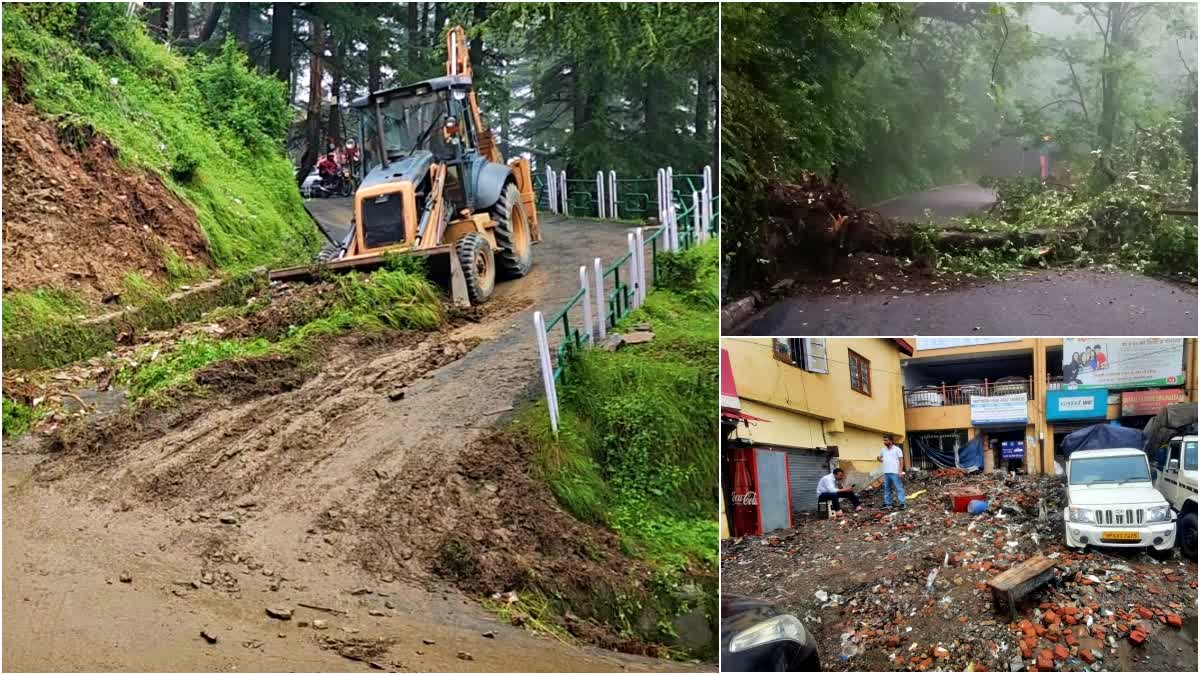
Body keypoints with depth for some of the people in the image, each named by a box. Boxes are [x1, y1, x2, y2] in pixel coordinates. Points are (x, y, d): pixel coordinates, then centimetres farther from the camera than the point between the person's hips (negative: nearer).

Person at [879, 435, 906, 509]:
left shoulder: (897, 449, -3)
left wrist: (900, 471, -15)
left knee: (899, 488, -6)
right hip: (886, 472, 6)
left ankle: (902, 503, -6)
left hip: (894, 472, -6)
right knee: (887, 489, 10)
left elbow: (901, 460, -6)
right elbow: (879, 457, 29)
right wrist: (881, 460, 3)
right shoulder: (883, 450, 14)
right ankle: (887, 504, 15)